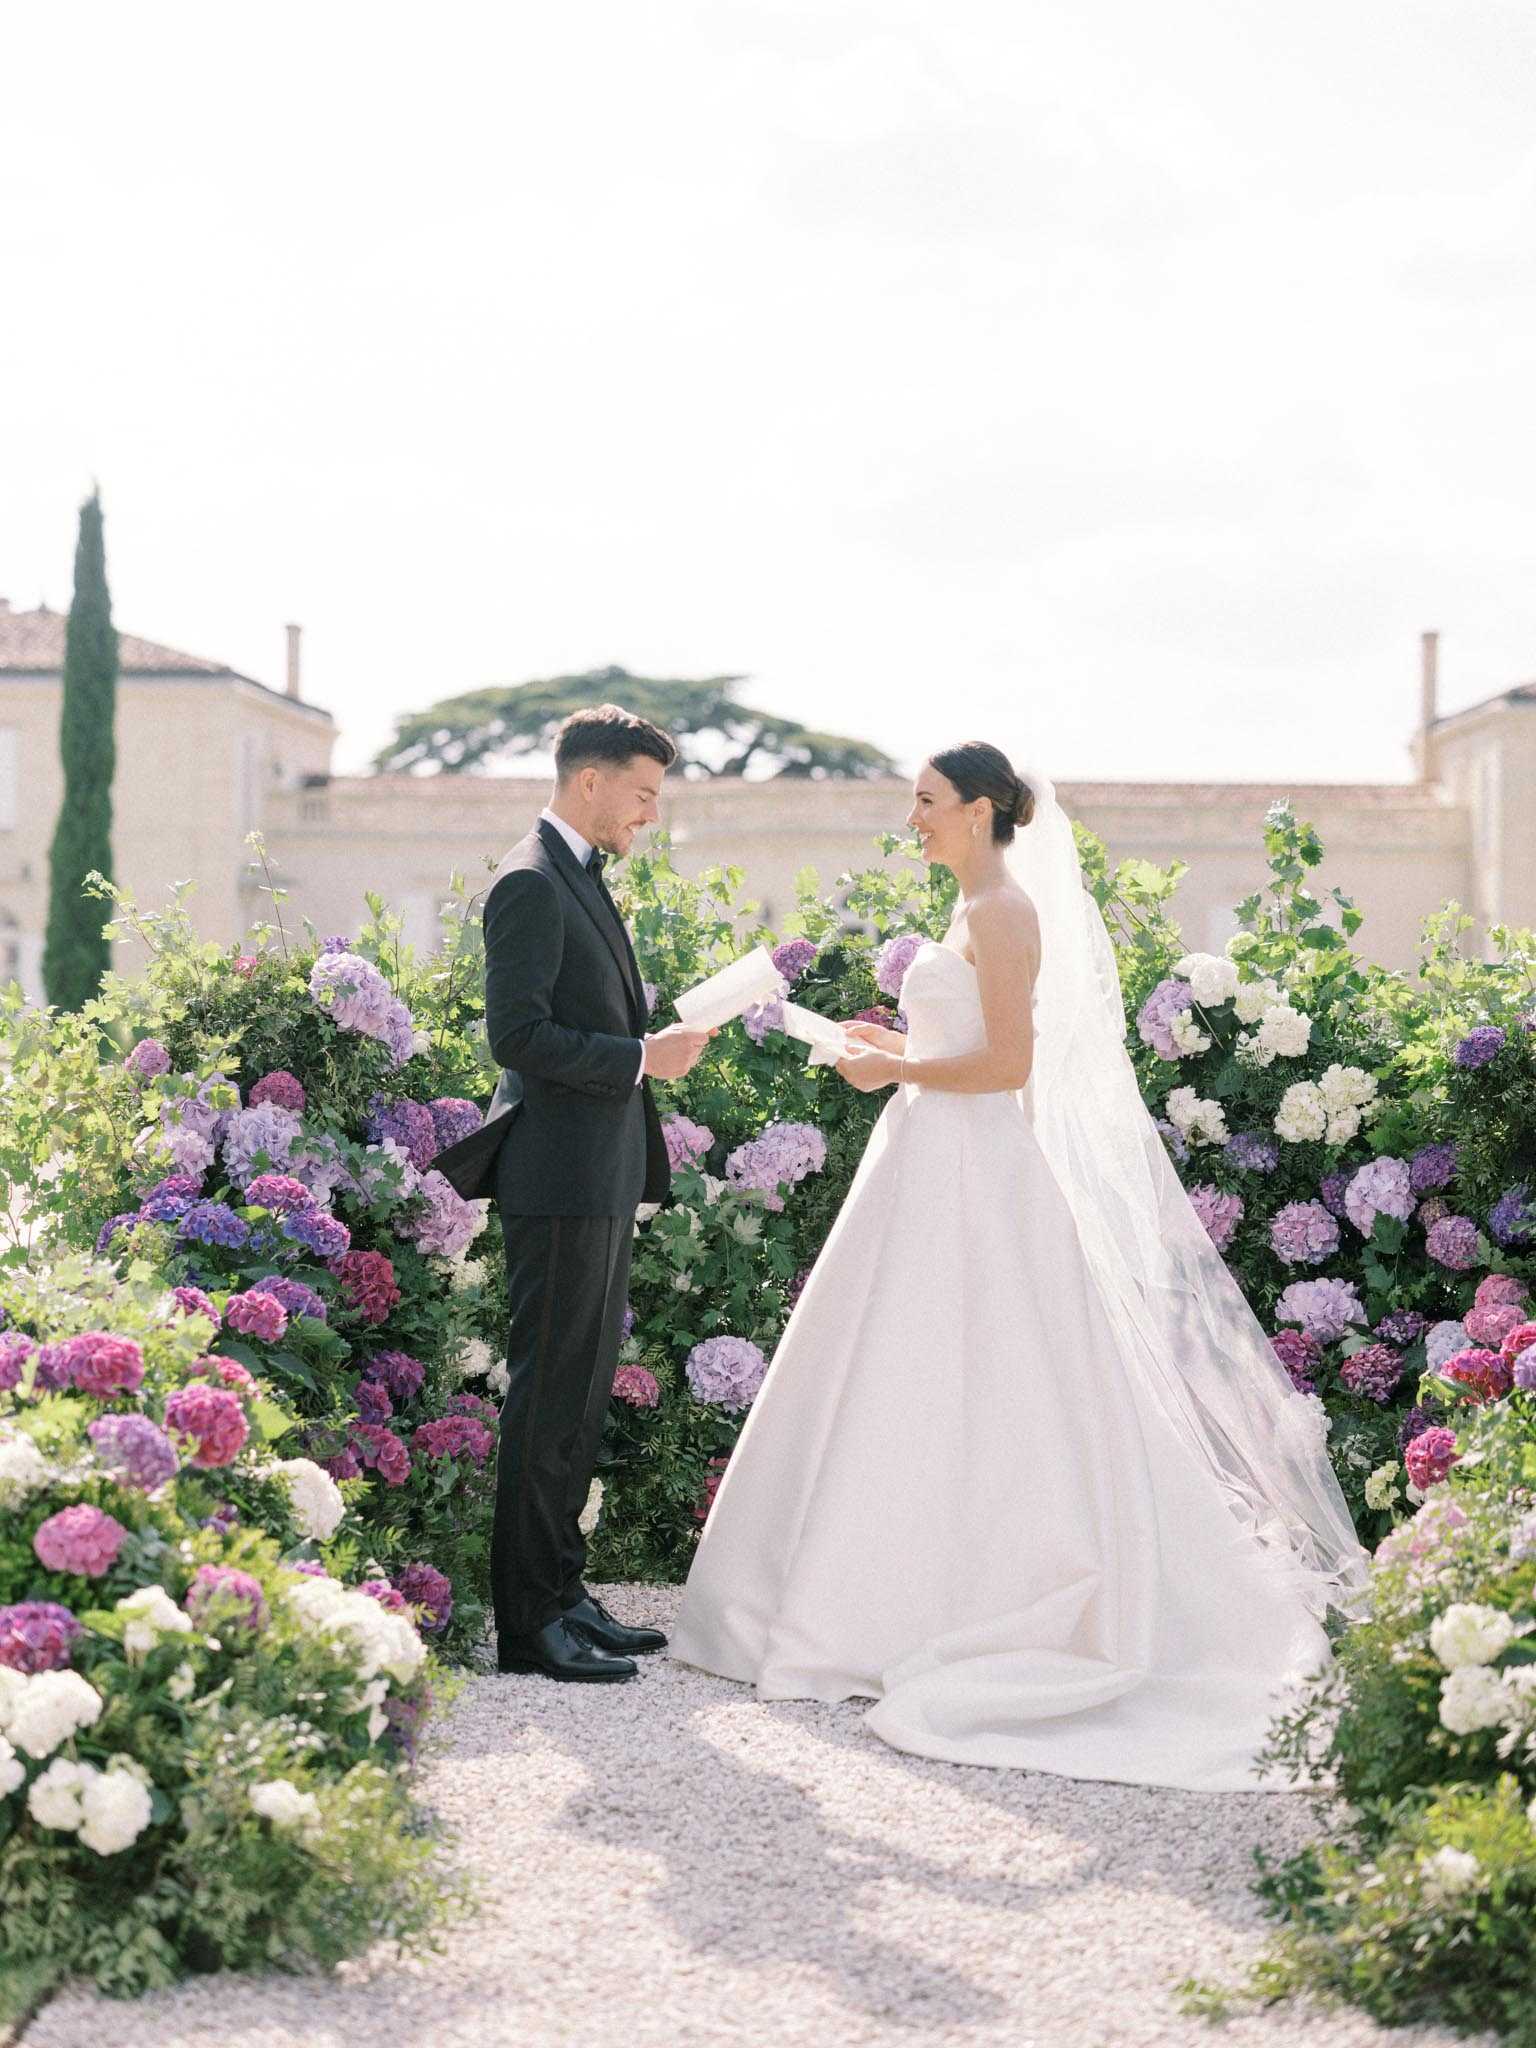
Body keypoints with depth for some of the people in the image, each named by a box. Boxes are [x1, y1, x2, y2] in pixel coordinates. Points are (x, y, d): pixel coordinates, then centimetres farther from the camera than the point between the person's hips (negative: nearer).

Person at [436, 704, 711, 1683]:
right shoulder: (531, 884, -13)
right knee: (550, 1395, -6)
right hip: (561, 1176, -10)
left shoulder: (581, 879, 18)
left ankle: (563, 1591, 21)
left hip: (603, 1178, 10)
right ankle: (529, 1620, -1)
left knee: (586, 1391, 13)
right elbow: (518, 1034, -21)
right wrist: (642, 1057, -17)